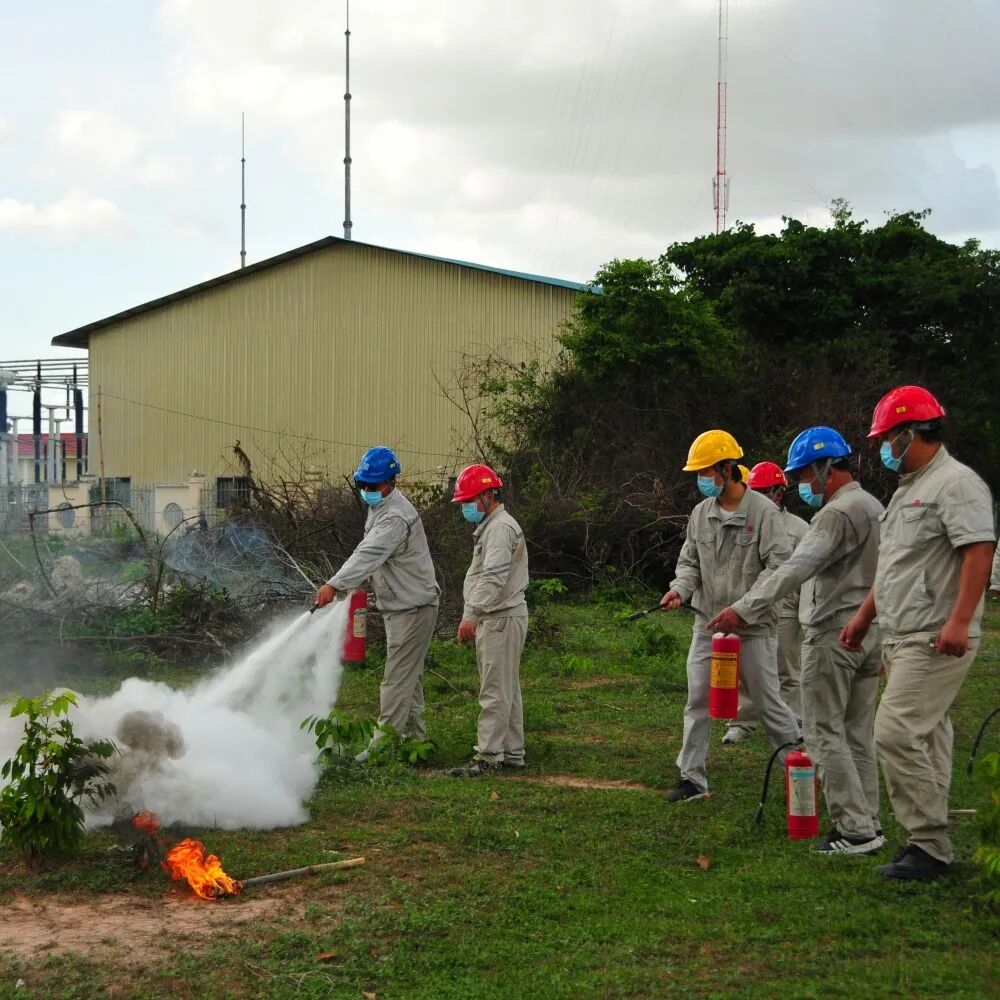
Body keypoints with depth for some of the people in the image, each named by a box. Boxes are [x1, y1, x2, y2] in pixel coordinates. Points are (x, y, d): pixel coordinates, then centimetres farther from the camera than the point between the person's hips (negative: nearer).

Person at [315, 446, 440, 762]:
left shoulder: (396, 517, -24)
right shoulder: (379, 506, 10)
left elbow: (370, 554, -37)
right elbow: (368, 552, 20)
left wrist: (335, 584, -46)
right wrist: (347, 584, 11)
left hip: (413, 608, -11)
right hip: (400, 606, 11)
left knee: (397, 679, -9)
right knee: (409, 676, 19)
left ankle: (382, 744, -8)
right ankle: (414, 736, 29)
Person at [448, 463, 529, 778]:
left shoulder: (500, 528, -14)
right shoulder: (491, 526, 20)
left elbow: (493, 578, -24)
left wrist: (471, 615, -27)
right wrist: (473, 618, 21)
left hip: (502, 619, -11)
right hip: (496, 619, 11)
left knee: (495, 691, -9)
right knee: (507, 690, 13)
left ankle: (488, 755, -9)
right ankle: (512, 753, 18)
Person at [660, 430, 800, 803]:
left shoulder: (763, 511, -10)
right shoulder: (700, 514, 8)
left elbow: (779, 564, -14)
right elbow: (690, 562, 14)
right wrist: (680, 588, -8)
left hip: (754, 627, -5)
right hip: (708, 624, 5)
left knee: (767, 702, 1)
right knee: (698, 701, 3)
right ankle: (693, 778, 10)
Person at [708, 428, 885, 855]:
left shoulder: (838, 513, -17)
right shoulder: (872, 506, 16)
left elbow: (796, 569, -28)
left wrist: (744, 609, -32)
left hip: (834, 634, -10)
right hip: (870, 632, 10)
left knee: (825, 732, -6)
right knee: (858, 734, 13)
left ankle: (855, 828, -7)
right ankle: (867, 821, 16)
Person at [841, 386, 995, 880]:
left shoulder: (956, 483, -11)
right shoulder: (908, 489, 21)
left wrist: (959, 621, -28)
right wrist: (863, 617, 28)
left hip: (936, 641, -10)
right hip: (903, 639, 10)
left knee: (897, 733, -16)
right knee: (924, 740, 10)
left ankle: (929, 846, -10)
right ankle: (930, 845, 15)